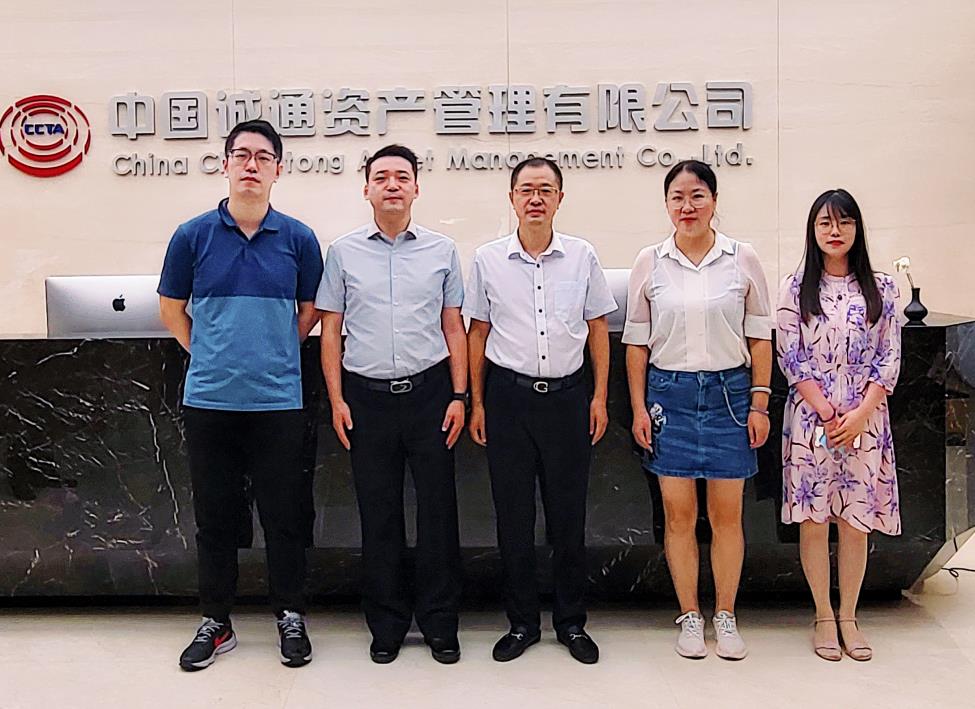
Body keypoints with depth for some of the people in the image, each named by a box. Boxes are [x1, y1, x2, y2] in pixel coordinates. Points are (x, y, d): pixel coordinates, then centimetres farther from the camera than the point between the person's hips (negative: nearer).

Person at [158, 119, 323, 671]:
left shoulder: (299, 239, 1)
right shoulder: (193, 236, 1)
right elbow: (171, 309, 12)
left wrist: (274, 353, 7)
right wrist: (209, 355, 6)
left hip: (278, 399, -1)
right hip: (209, 398, 1)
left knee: (284, 516, 7)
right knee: (215, 517, 11)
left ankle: (291, 617, 24)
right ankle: (216, 623, 26)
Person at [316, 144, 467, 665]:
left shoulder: (442, 250, 7)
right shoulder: (344, 252, 6)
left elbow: (454, 328, 7)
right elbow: (331, 330, 7)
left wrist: (459, 396, 1)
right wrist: (337, 399, 0)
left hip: (429, 392, 0)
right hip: (368, 395, 0)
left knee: (438, 509, 4)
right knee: (378, 514, 8)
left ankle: (440, 625, 20)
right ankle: (387, 625, 23)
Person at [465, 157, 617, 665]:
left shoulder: (582, 256, 1)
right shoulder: (488, 259, 1)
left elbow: (598, 328, 8)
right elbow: (477, 333, 7)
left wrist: (599, 397, 3)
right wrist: (476, 403, 4)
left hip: (567, 394, 0)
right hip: (508, 396, 0)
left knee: (568, 513, 8)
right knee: (513, 514, 8)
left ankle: (571, 622, 24)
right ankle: (521, 622, 24)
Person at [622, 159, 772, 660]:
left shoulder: (742, 259, 1)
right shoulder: (650, 262, 2)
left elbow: (760, 337, 4)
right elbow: (637, 341, 5)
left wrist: (760, 403, 0)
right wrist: (639, 408, 1)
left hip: (729, 393, 0)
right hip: (670, 394, 0)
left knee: (726, 515, 7)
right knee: (678, 514, 6)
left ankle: (725, 617, 23)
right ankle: (690, 617, 21)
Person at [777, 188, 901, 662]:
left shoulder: (880, 288, 5)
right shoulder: (796, 287, 1)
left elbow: (889, 359, 2)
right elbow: (791, 359, -3)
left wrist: (859, 415, -10)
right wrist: (827, 412, -11)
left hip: (865, 421, 1)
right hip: (810, 419, -1)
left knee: (856, 522, 6)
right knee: (813, 520, 4)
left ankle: (848, 616, 22)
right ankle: (824, 617, 19)